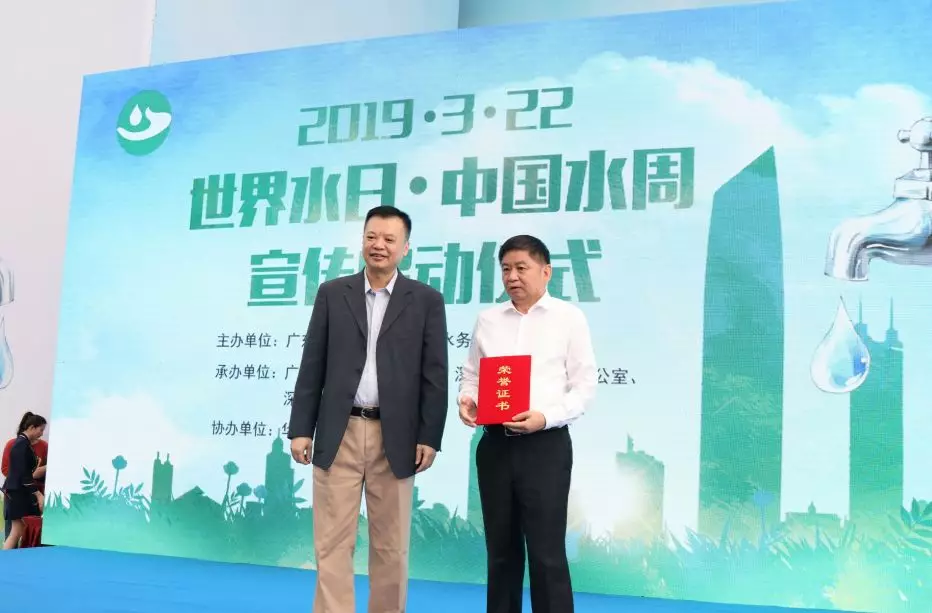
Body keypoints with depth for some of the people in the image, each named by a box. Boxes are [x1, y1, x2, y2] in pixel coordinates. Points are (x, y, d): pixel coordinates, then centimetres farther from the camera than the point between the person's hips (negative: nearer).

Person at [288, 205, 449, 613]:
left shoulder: (426, 300, 3)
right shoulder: (332, 293, 6)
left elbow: (434, 375, 0)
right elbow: (312, 366, 5)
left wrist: (429, 437, -6)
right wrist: (300, 428, 1)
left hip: (395, 437, 0)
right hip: (339, 434, 1)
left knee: (391, 544, 9)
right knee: (332, 543, 2)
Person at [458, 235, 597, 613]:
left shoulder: (569, 318, 1)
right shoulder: (487, 319, 12)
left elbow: (584, 385, -3)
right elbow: (472, 375, 15)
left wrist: (546, 417, -18)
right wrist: (466, 399, -7)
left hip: (545, 445, -4)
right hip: (495, 444, 4)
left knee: (547, 551, -1)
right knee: (501, 549, 13)